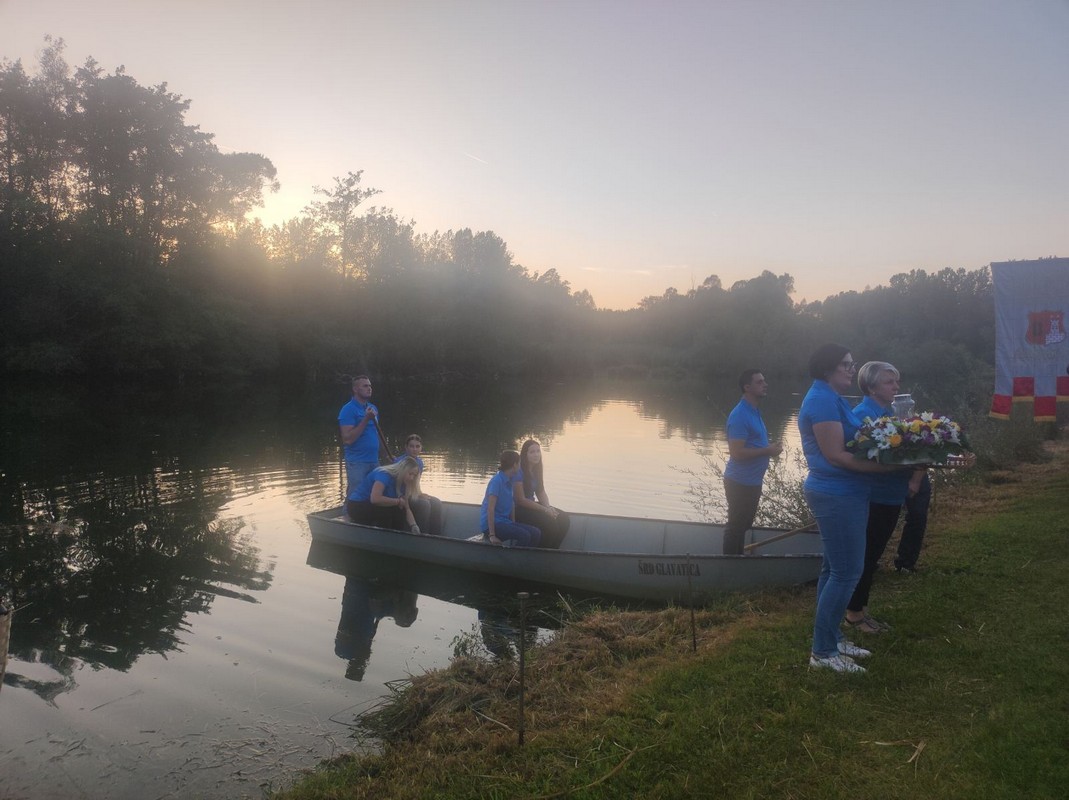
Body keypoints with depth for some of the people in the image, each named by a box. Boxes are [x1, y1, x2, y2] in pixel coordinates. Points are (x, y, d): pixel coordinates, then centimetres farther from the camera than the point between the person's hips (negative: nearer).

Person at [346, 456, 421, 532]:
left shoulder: (400, 483, 0)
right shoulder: (384, 475, -25)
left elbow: (406, 509, -2)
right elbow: (375, 498, -40)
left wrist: (414, 526, -19)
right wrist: (398, 501, -27)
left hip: (371, 507, 9)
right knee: (394, 510, -24)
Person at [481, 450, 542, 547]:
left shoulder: (509, 481, 13)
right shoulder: (497, 481, -15)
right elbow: (490, 509, -20)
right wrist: (492, 535, -23)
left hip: (505, 521, 9)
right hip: (492, 524, -9)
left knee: (536, 533, -6)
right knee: (524, 535, -27)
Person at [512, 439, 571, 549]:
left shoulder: (536, 470, 6)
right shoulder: (519, 472, -19)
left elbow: (541, 493, 9)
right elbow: (521, 500, -20)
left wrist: (548, 507, -11)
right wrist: (545, 509, -20)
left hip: (532, 505, 8)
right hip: (519, 510, -8)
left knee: (565, 520, -6)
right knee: (551, 523, -26)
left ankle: (551, 550, 2)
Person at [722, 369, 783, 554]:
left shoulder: (754, 411, 11)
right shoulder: (740, 415, -21)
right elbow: (736, 452, -26)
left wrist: (770, 447, 7)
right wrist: (767, 451, -19)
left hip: (752, 481, 10)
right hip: (740, 482, -10)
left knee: (743, 525, 19)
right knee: (736, 527, 0)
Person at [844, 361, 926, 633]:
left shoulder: (889, 412, 12)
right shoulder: (864, 413, -15)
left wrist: (916, 475, -4)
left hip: (890, 497, 9)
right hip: (872, 497, -9)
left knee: (872, 556, 15)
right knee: (864, 557, 0)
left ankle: (861, 611, 26)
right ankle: (854, 614, 13)